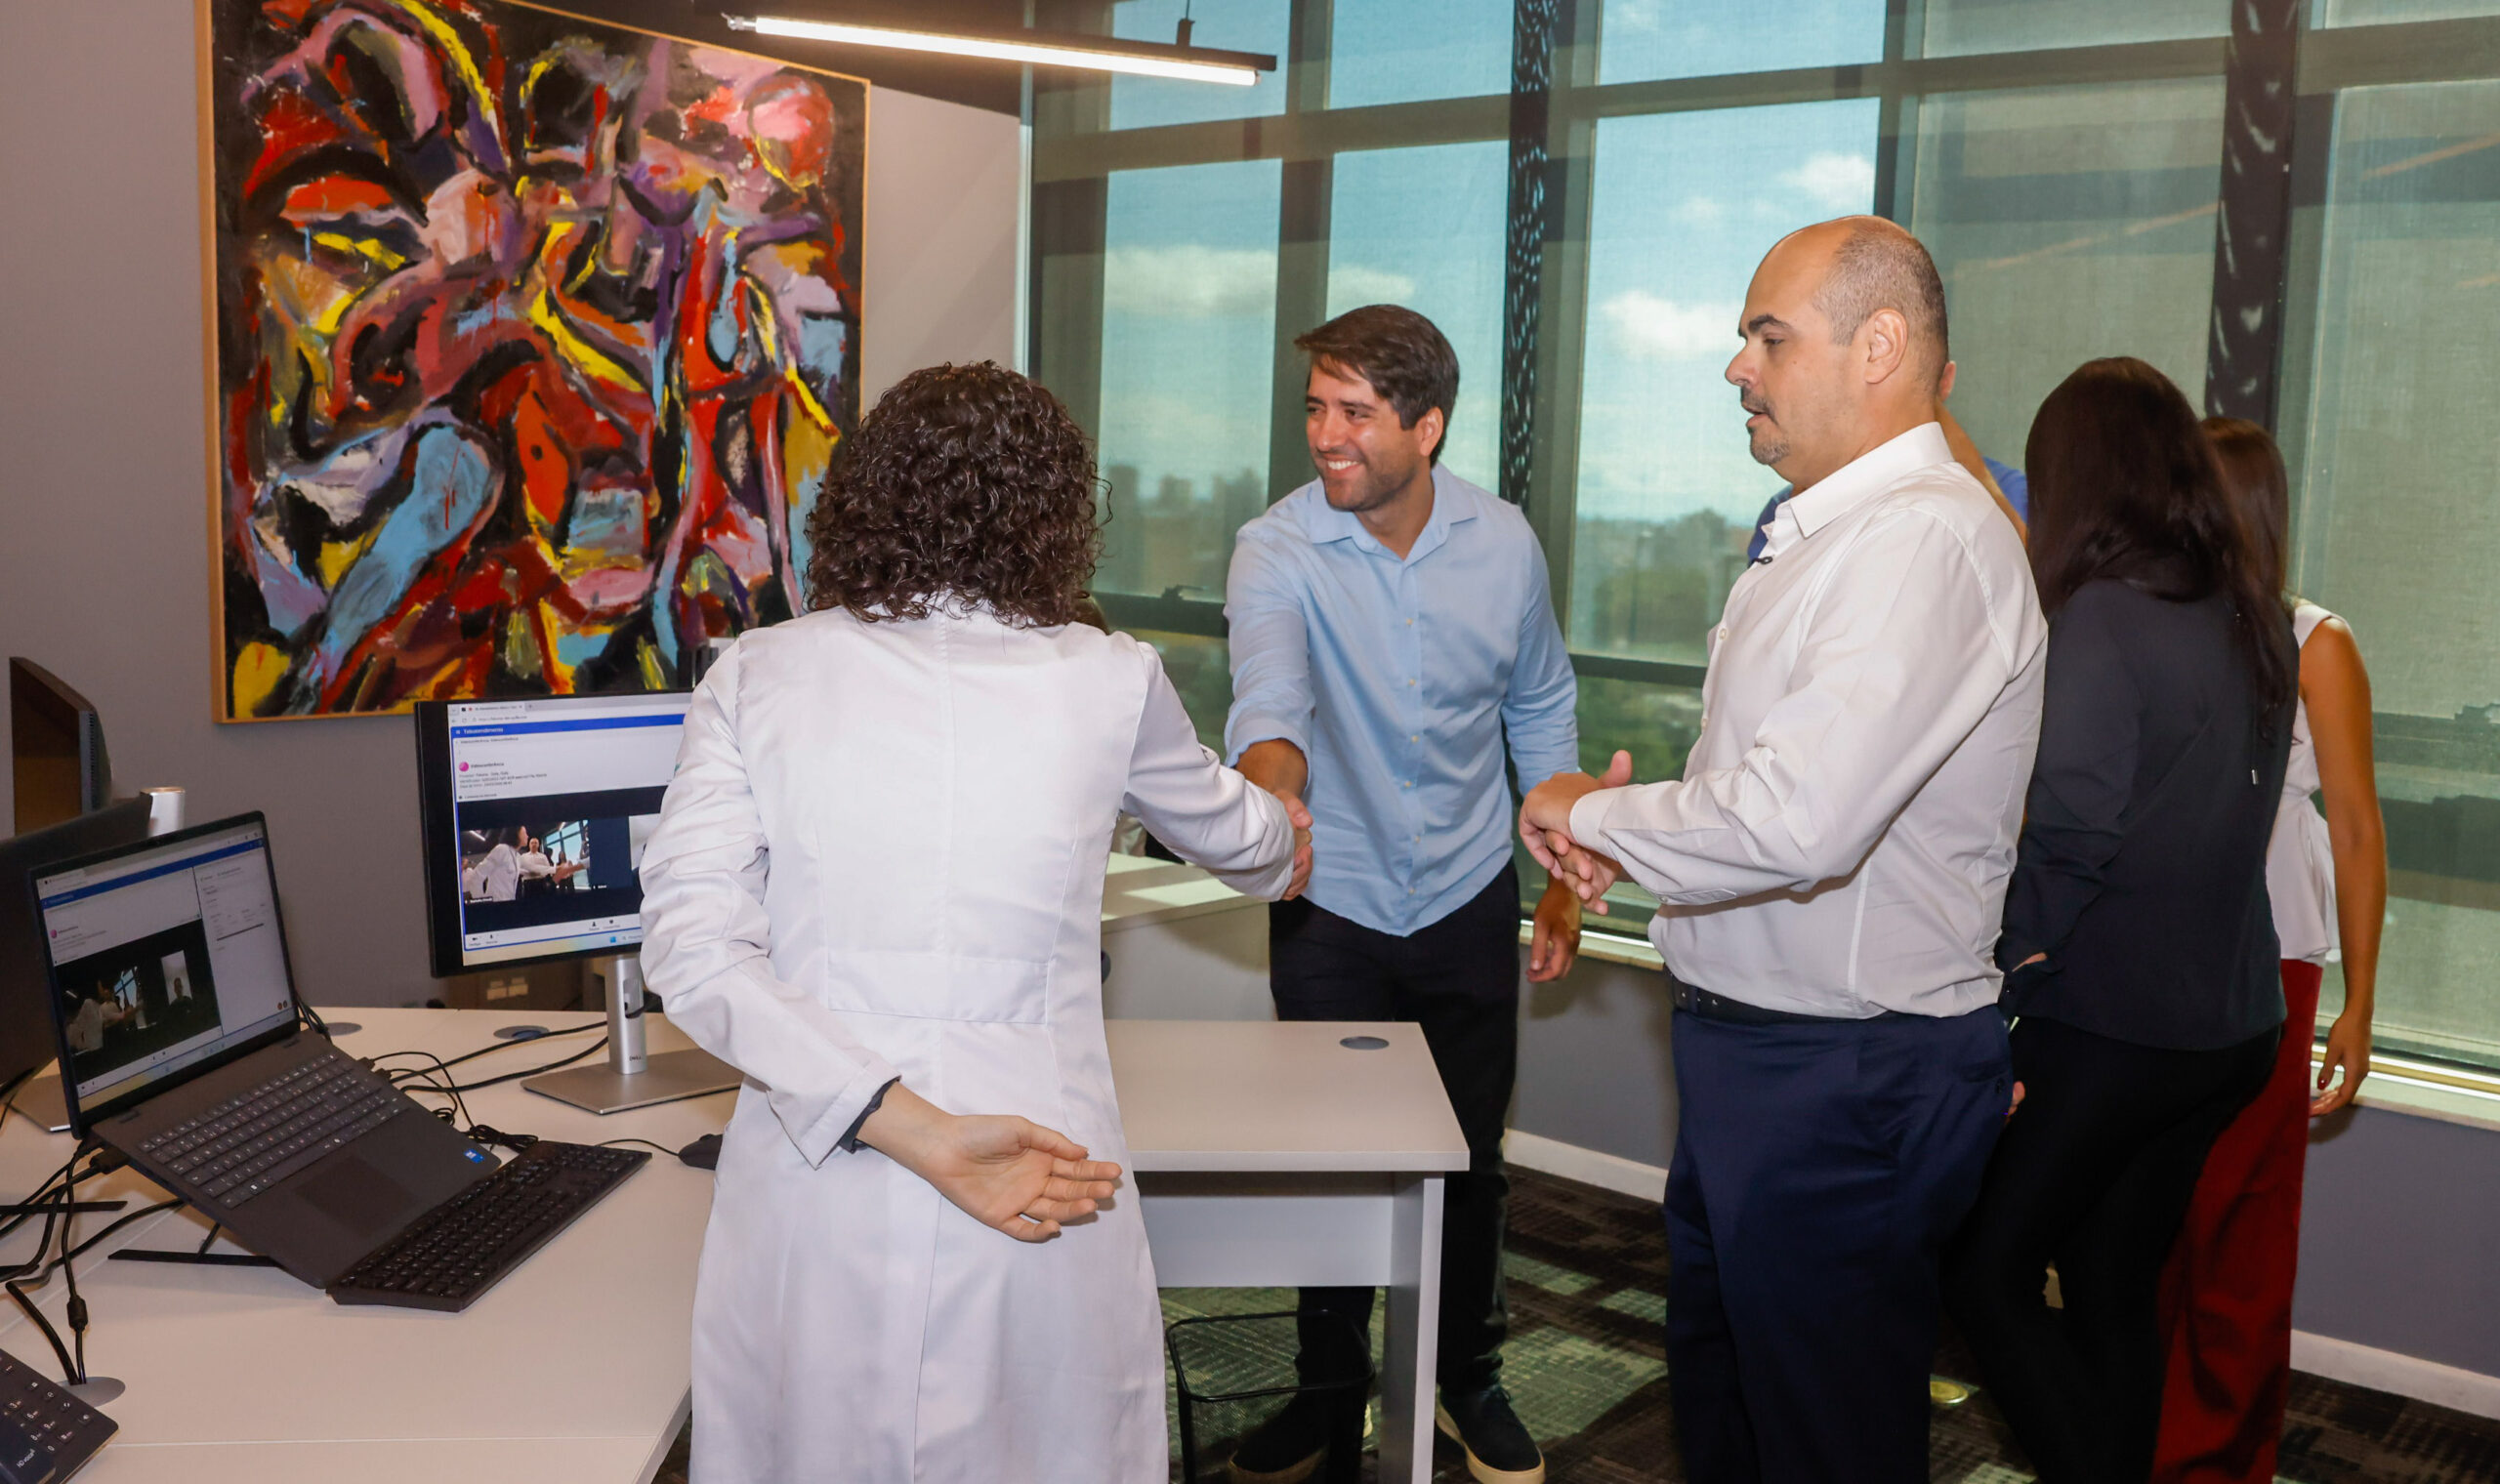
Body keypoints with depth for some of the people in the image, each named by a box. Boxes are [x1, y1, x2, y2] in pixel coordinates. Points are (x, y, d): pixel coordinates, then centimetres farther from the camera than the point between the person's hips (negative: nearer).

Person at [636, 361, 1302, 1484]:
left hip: (811, 1194, 1)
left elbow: (694, 950, -10)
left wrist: (914, 1129, -13)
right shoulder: (1108, 683, 0)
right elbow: (1231, 835, 20)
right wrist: (1283, 845, 44)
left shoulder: (754, 676, 1)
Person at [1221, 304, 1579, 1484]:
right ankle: (1327, 1385, 32)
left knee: (1471, 1161, 13)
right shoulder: (1276, 550, -16)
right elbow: (1269, 689, -35)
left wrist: (1564, 880, 7)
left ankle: (1467, 1378, 36)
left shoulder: (1504, 543, -6)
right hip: (1330, 910, -2)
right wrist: (1274, 789, -58)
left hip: (1468, 905, 2)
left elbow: (1542, 710, 8)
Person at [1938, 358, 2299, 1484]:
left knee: (1985, 1270, 5)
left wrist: (1998, 968, -12)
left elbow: (2072, 835, -23)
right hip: (2230, 1020, 8)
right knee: (2114, 1288, 18)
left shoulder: (2099, 620, -18)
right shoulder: (2255, 617, 6)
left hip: (2113, 1022, -8)